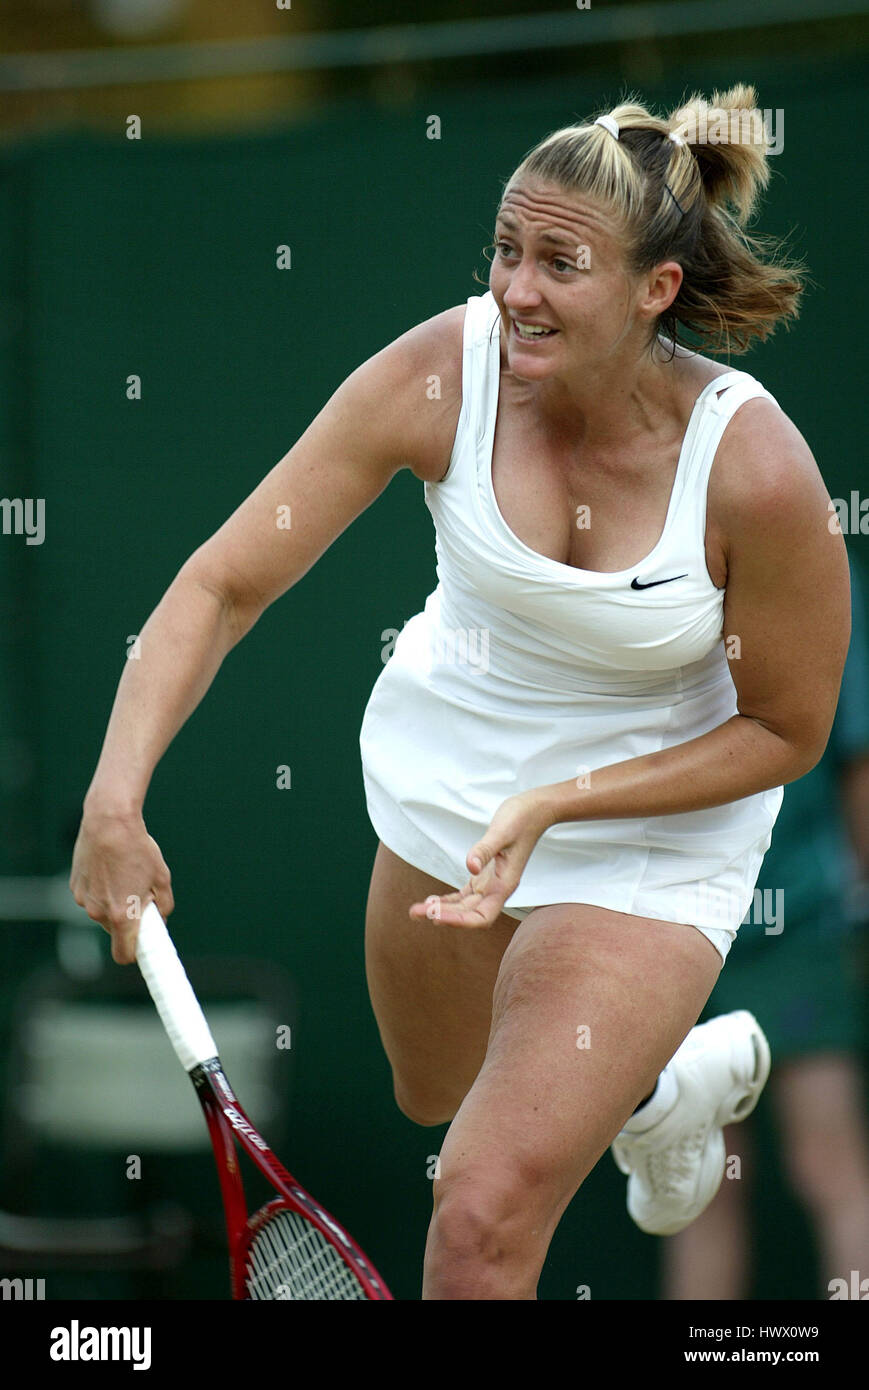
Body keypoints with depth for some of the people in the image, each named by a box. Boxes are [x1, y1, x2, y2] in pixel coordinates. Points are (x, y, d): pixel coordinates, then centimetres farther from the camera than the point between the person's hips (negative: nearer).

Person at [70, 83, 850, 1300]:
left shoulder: (754, 470, -29)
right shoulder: (438, 378, -24)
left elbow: (786, 729, -15)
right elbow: (225, 582, -20)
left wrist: (556, 806, -25)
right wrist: (116, 795, -33)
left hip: (649, 844, -5)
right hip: (442, 779, 5)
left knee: (486, 1217, -18)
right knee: (436, 1097, 31)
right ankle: (675, 1081, 60)